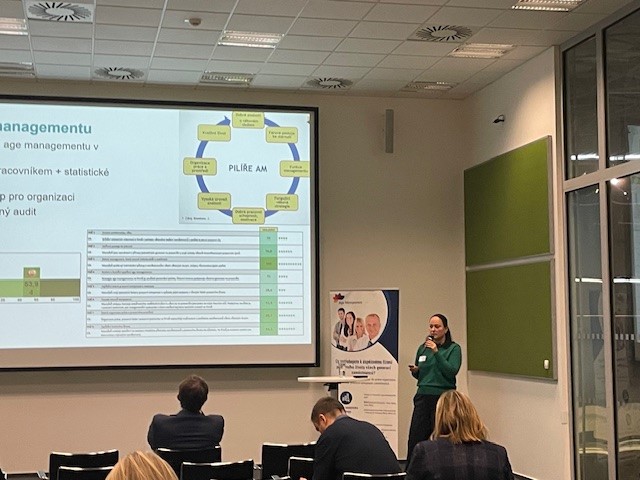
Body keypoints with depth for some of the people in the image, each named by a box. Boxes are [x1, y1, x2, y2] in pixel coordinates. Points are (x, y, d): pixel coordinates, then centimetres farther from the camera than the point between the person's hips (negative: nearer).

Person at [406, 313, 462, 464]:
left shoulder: (453, 348, -1)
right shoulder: (422, 348, 12)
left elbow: (452, 371, -15)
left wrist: (436, 352, -20)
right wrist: (415, 371, -1)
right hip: (423, 396, 4)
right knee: (415, 438, -2)